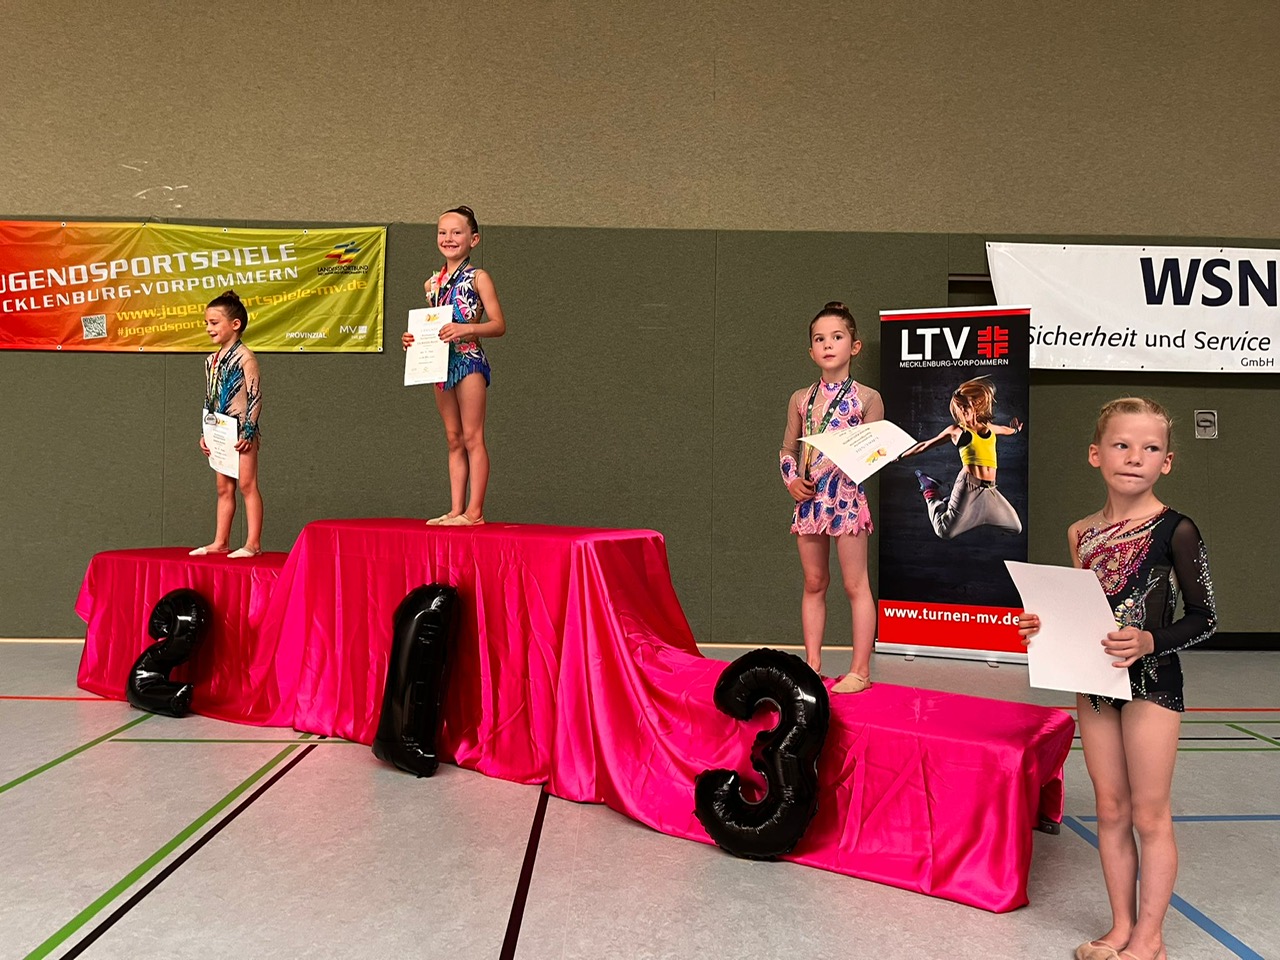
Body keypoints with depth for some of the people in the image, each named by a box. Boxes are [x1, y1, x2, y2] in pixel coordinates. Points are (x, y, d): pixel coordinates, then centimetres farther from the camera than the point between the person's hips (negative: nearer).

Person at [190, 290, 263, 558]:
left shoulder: (245, 357, -10)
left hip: (242, 431, -8)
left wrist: (248, 432, -17)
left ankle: (253, 544, -3)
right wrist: (205, 434, 16)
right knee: (224, 488, 11)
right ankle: (220, 542, 17)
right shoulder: (211, 360, 13)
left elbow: (255, 397, -13)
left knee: (247, 485, -6)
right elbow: (209, 401, 19)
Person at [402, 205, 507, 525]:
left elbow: (499, 325, -10)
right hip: (441, 363, 7)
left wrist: (466, 328, -23)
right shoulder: (433, 283, 14)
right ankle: (456, 510, 12)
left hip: (469, 360, -7)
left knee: (472, 438, -5)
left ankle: (474, 511, -2)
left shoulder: (477, 278, -3)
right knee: (454, 440, 9)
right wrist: (413, 338, 5)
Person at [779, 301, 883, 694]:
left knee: (855, 584, 0)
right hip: (808, 499, 4)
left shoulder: (866, 398, -1)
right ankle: (812, 664, 20)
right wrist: (791, 481, 1)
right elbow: (788, 448, 18)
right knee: (813, 583, 11)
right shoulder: (801, 399, 10)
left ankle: (861, 670, 9)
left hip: (847, 496, -4)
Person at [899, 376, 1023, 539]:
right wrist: (899, 457, 9)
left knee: (1016, 528, 11)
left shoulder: (988, 427, 13)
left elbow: (1005, 430, 39)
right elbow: (925, 445, 7)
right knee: (945, 532, -9)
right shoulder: (956, 430, 0)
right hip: (968, 485, -5)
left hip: (989, 490, 6)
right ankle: (931, 493, 19)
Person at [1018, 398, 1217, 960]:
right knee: (1110, 811, 14)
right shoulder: (1081, 533, 4)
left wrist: (1148, 642, -23)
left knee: (1149, 814, 6)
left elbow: (1204, 618, -8)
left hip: (1152, 684, -5)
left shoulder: (1175, 530, -11)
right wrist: (1044, 628, -4)